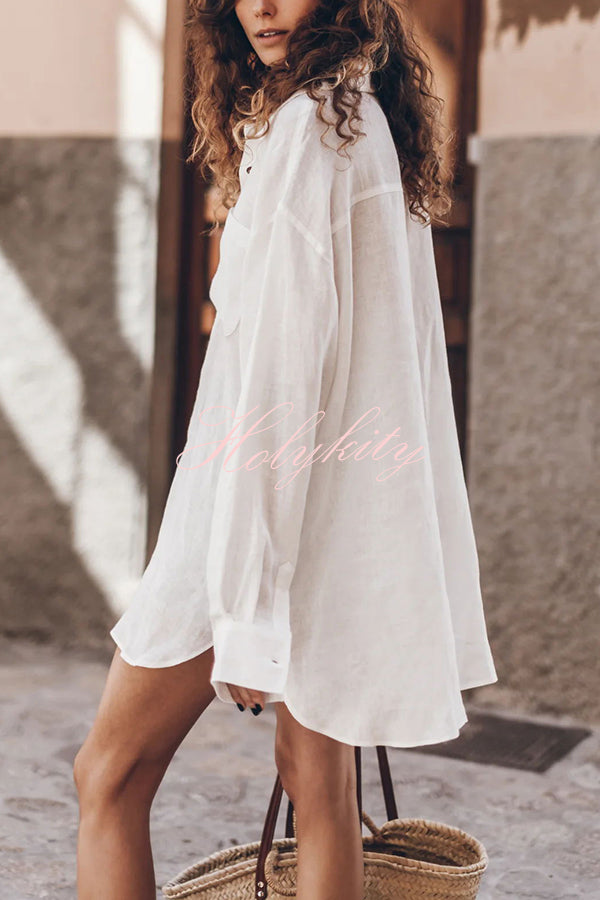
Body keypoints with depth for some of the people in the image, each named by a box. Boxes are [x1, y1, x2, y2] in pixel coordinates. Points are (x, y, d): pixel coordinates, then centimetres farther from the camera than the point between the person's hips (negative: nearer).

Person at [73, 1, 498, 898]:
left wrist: (248, 603, -20)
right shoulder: (373, 121, 15)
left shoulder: (304, 126, -14)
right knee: (320, 784, 11)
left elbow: (282, 361, -20)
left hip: (280, 505, -9)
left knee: (109, 777, 0)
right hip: (357, 517, 9)